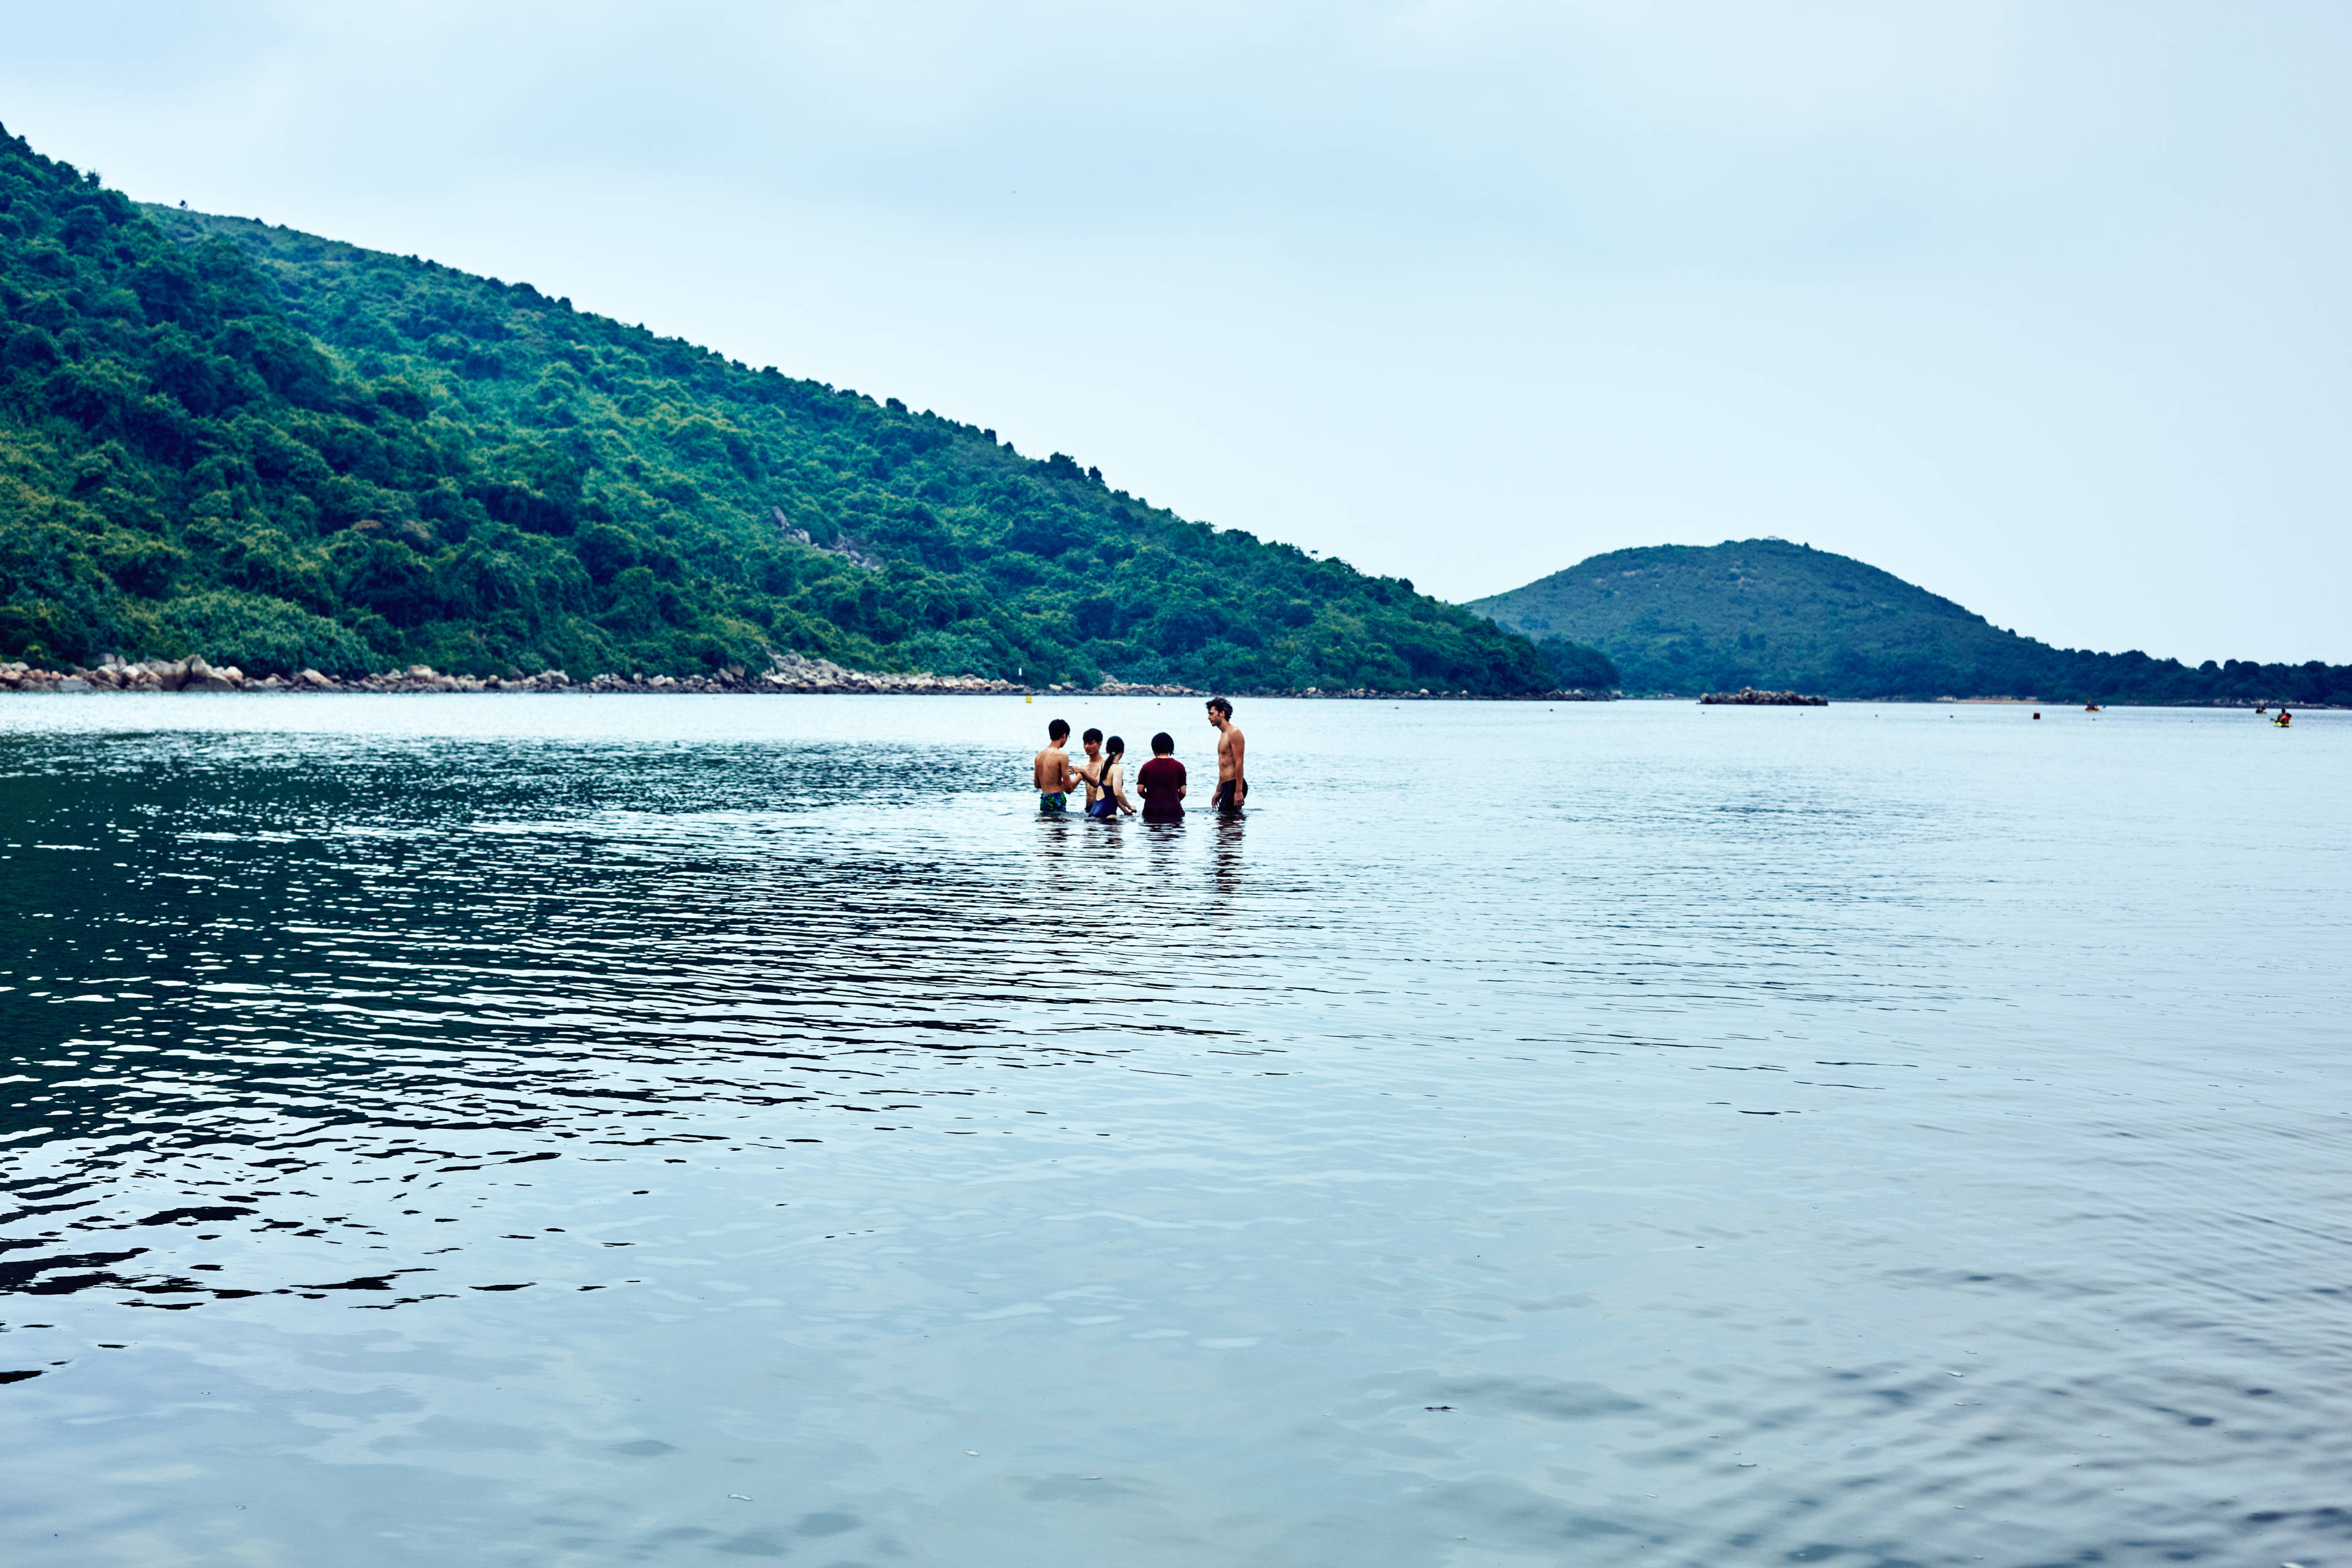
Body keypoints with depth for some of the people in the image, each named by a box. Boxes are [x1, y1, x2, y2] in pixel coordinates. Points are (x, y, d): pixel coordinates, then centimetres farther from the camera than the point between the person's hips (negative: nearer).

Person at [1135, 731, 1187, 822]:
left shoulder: (1147, 767, 3)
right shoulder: (1179, 767, 3)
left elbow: (1140, 790, 2)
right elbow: (1183, 792, 3)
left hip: (1151, 811, 0)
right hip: (1174, 811, 0)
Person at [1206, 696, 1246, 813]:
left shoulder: (1234, 733, -11)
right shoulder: (1223, 735, 20)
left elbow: (1239, 763, -17)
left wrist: (1238, 791, -22)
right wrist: (1218, 792, 26)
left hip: (1234, 785, -10)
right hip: (1227, 786, 10)